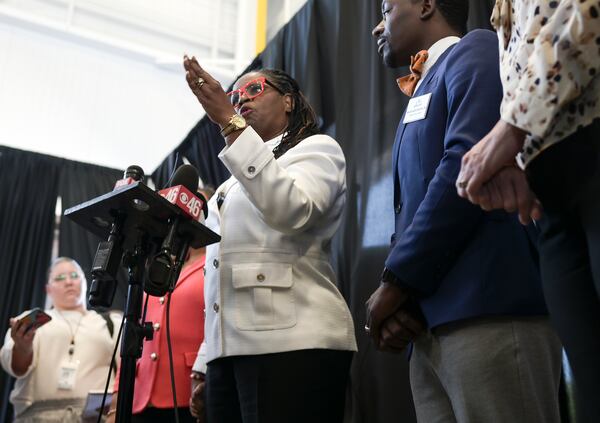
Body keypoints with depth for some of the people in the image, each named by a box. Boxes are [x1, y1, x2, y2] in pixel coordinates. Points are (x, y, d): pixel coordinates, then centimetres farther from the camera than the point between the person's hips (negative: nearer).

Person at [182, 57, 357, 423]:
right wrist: (203, 363, 17)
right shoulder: (237, 182, 27)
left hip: (291, 343, -7)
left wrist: (229, 122, -18)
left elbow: (290, 210, -17)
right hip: (230, 349, 7)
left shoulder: (315, 148, 6)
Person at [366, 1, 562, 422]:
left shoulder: (475, 51, 3)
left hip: (489, 310, -8)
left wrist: (395, 280, -10)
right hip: (430, 322, 8)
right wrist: (398, 298, 3)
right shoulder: (423, 95, 28)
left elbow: (468, 163, -15)